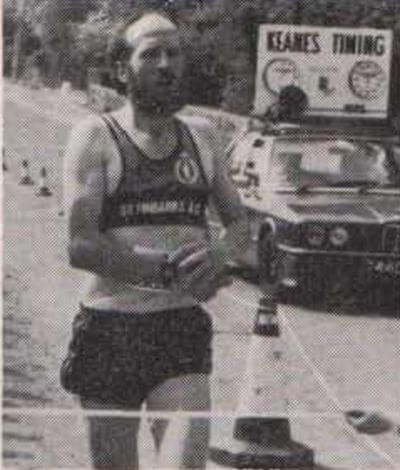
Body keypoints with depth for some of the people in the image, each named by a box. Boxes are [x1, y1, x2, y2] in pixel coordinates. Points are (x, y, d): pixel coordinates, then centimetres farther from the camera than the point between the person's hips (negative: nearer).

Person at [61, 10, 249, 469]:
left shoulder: (201, 136, 13)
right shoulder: (96, 136, -1)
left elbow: (238, 222, 21)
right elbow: (80, 245, -12)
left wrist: (220, 252, -4)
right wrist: (168, 270, -17)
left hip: (182, 332, 2)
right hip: (108, 330, -2)